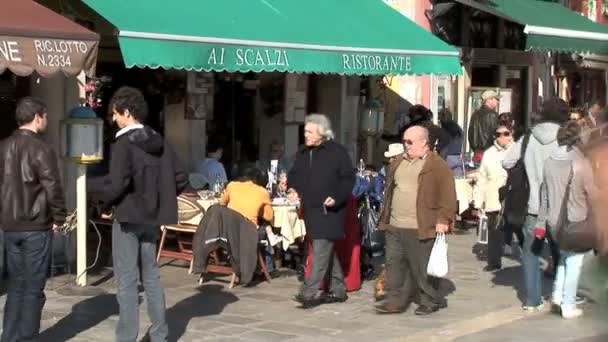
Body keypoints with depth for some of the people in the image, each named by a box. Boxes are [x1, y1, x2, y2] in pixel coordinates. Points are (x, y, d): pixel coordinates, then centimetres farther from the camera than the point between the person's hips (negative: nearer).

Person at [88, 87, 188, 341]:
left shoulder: (123, 143, -15)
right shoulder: (159, 142, 7)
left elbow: (116, 185, -21)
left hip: (128, 218, -7)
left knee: (127, 281, -3)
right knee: (151, 277, 15)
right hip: (151, 217, 7)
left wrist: (89, 185, -5)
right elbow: (181, 177, 8)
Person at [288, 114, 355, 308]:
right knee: (326, 251, 13)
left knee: (320, 251, -12)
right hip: (310, 210, 7)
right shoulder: (303, 154, 13)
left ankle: (309, 292, -15)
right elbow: (294, 175, 23)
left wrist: (337, 197, -18)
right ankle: (337, 290, 22)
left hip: (329, 211, -7)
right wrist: (293, 189, 2)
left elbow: (348, 178, -6)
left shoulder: (337, 152, -7)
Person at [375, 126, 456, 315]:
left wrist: (443, 219, -17)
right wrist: (385, 217, 20)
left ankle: (430, 301, 15)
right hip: (394, 227, 7)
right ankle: (396, 300, 16)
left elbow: (447, 195, -11)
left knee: (422, 268, 1)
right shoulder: (398, 163, 16)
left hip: (420, 229, -7)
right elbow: (389, 190, 23)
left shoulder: (437, 166, -7)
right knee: (395, 264, 8)